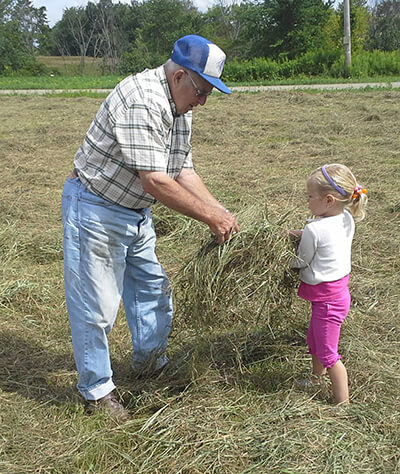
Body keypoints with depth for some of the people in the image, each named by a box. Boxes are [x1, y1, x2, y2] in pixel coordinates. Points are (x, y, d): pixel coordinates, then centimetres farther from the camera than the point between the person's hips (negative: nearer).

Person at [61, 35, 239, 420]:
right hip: (95, 210, -9)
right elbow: (154, 181, -31)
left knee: (152, 287, 18)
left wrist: (220, 212, -4)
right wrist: (210, 217, -24)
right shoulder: (140, 101, -28)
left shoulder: (180, 108, 3)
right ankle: (97, 391, 16)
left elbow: (182, 171, 6)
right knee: (96, 304, 0)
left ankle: (149, 363, 38)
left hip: (135, 212, 10)